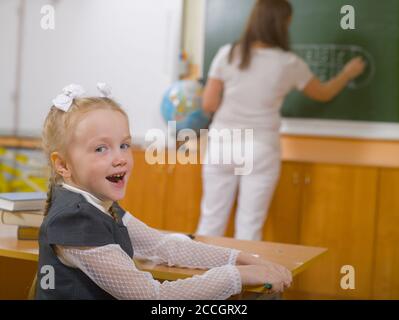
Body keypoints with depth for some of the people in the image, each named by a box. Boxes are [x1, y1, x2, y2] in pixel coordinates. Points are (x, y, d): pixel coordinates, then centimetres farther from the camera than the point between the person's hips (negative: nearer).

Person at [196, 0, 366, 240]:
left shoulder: (227, 54, -4)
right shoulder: (289, 64, -5)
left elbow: (209, 105, -3)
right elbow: (324, 94, 12)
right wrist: (348, 73, 29)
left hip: (222, 144, 2)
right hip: (261, 149, -2)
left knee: (211, 219, 10)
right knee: (250, 225, 7)